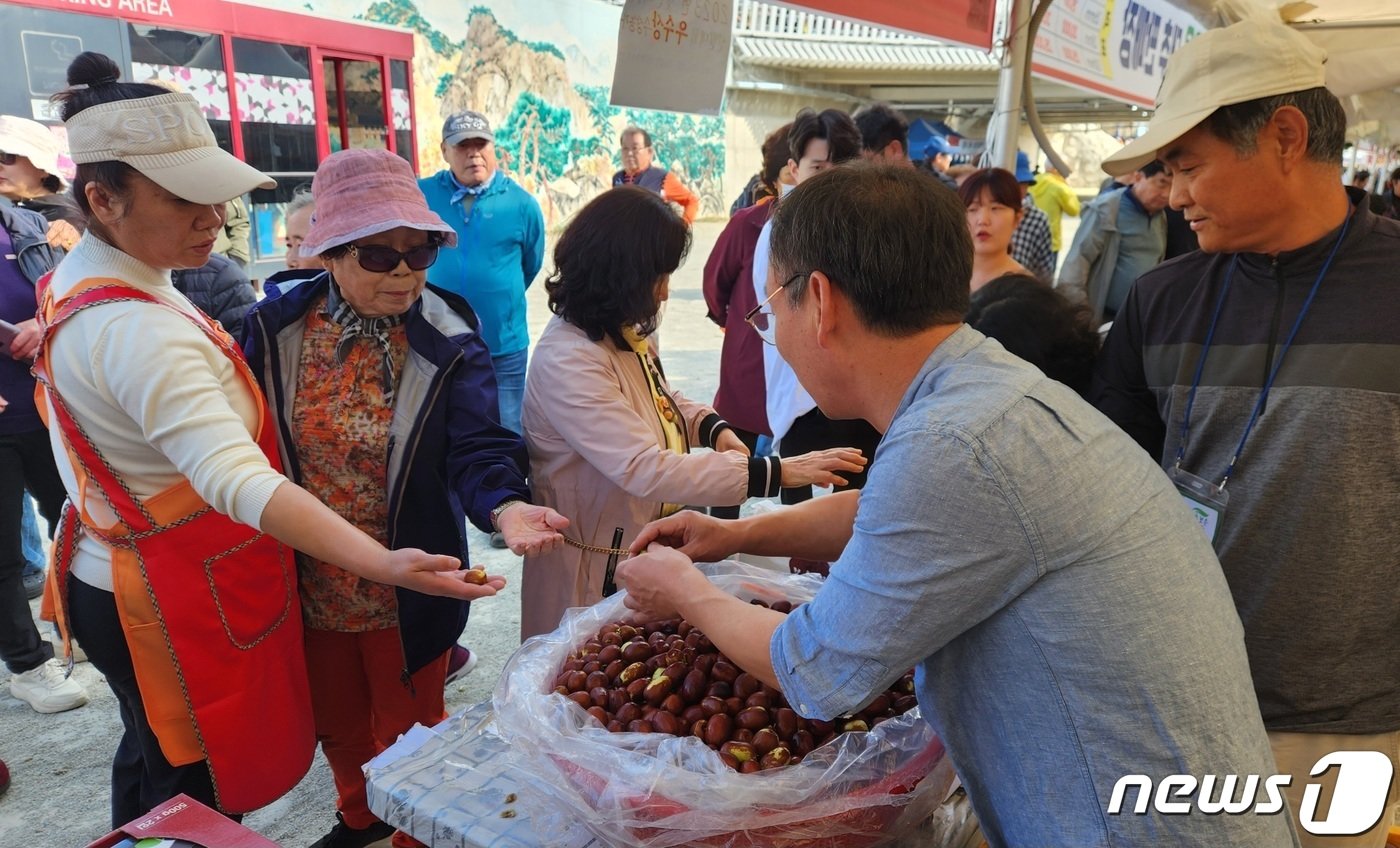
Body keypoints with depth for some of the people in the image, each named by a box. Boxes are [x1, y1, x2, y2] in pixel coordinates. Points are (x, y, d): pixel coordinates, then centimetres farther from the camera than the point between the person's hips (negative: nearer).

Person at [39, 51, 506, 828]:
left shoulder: (78, 277, 2)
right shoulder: (136, 330, -31)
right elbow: (239, 480, -44)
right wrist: (383, 566, -53)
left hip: (112, 578, 9)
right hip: (179, 608, -9)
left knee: (151, 766, 28)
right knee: (195, 799, 11)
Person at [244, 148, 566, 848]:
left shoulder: (449, 347, -15)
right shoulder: (276, 326, -7)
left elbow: (477, 448, -24)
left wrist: (507, 507, -45)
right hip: (309, 581, 4)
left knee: (407, 728, 17)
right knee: (336, 720, 26)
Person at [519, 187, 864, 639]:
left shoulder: (619, 332, -1)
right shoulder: (567, 362, -28)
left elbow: (660, 398, 17)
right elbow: (644, 470, -36)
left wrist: (716, 430, -4)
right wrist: (777, 473, -37)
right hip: (595, 573, -8)